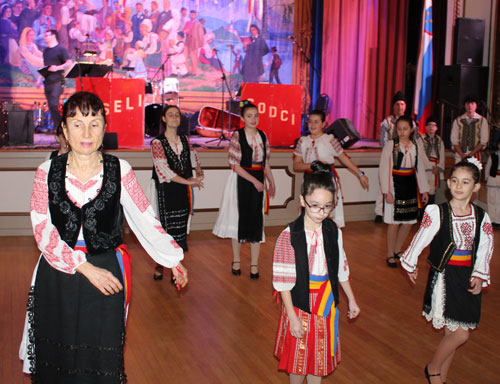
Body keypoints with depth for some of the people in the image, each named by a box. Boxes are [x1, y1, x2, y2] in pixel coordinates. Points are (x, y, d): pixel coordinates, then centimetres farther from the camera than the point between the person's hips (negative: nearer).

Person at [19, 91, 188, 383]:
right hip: (57, 277, 1)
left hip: (105, 274, -1)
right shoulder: (48, 171, -1)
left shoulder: (120, 170, -3)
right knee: (57, 358, 12)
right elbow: (43, 231, -8)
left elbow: (145, 219, 1)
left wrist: (173, 260, 0)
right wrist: (84, 267, -16)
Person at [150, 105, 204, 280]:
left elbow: (193, 158, 25)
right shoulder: (157, 142, -9)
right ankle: (160, 265, 16)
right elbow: (163, 169, -17)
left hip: (183, 191, 5)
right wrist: (188, 181, -20)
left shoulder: (185, 140, 8)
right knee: (166, 226, -1)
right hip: (165, 191, -5)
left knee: (181, 228, 7)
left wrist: (198, 171, 7)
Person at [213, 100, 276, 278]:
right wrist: (254, 181, -17)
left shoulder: (262, 136, 6)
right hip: (240, 181, -4)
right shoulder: (237, 136, -10)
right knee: (239, 217, 5)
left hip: (258, 181, 4)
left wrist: (271, 183, 13)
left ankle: (254, 264, 10)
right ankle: (236, 260, 21)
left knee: (256, 220, 4)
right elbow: (235, 165, -14)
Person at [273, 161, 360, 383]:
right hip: (299, 304, -4)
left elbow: (340, 269, 9)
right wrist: (292, 317, -15)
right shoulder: (289, 237, -19)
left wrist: (351, 299, 14)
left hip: (326, 303, 4)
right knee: (298, 356, 13)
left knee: (320, 355, 17)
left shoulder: (333, 232, -4)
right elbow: (283, 281, -15)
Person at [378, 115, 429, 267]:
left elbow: (420, 168, 14)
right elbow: (383, 169, -8)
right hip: (395, 185, -5)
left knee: (409, 221, 9)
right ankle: (390, 255, 11)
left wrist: (424, 190, 11)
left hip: (411, 185, 5)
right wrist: (387, 191, -14)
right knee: (394, 221, -2)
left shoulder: (416, 146, 7)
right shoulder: (391, 145, -7)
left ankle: (396, 250, 28)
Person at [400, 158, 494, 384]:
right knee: (460, 334, -9)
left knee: (452, 333, 9)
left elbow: (484, 250, 10)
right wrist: (410, 264, 11)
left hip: (468, 278, 5)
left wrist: (479, 276, -3)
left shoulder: (481, 217, 2)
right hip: (444, 276, -4)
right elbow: (421, 239, 0)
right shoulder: (437, 213, -11)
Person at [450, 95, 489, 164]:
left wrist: (471, 154, -9)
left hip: (475, 156, -1)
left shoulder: (482, 121, 7)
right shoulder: (457, 121, 9)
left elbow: (484, 141, 2)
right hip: (460, 156, 1)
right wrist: (462, 155, -8)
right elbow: (454, 140, 5)